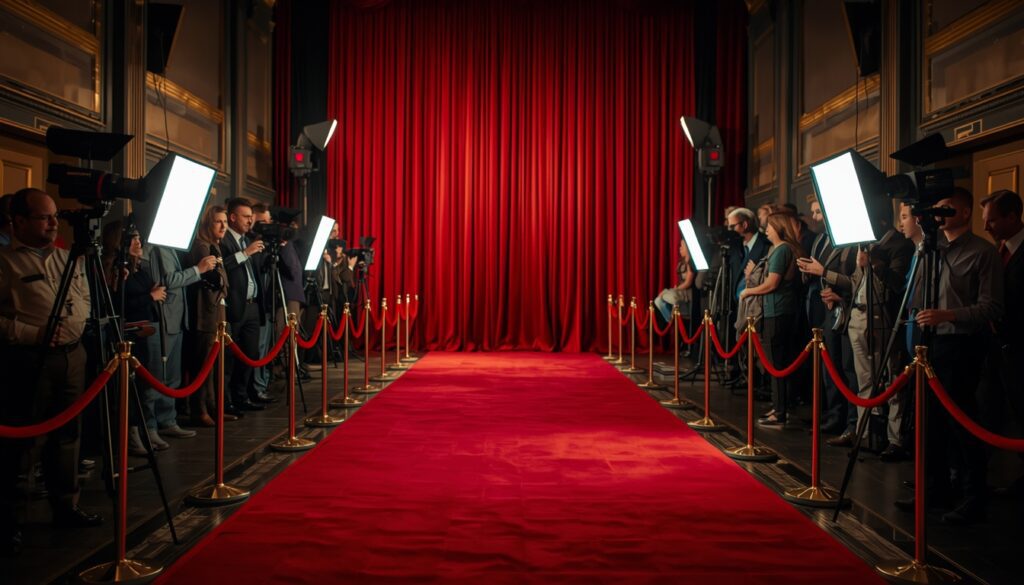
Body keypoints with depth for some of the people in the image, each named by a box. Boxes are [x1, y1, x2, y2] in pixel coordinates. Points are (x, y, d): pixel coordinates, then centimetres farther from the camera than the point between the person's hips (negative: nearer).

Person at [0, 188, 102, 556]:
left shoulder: (68, 259, 12)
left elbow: (85, 299, 19)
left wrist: (77, 323, 0)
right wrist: (35, 334, -19)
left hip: (70, 356, 6)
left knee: (66, 434, 14)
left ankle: (66, 506, 28)